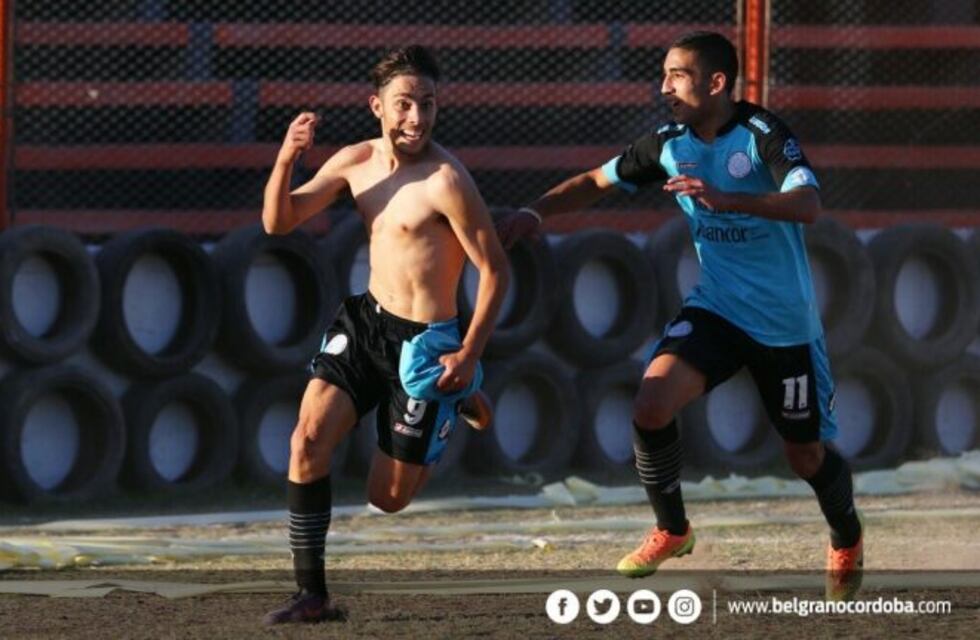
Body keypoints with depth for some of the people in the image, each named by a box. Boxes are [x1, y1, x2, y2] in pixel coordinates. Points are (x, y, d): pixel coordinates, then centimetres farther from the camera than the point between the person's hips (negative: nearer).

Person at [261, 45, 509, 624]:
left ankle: (462, 401, 33)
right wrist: (286, 161, -16)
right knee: (309, 439, -15)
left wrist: (471, 354, -16)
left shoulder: (447, 181, -19)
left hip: (423, 341, -5)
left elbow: (495, 269, -14)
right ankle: (313, 594, -7)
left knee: (389, 497, 3)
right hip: (366, 321, 5)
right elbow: (279, 222, 3)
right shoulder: (356, 162, 0)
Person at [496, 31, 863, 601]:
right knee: (652, 405, -19)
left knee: (807, 453, 6)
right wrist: (534, 213, -7)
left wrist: (726, 200, -47)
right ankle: (671, 531, 3)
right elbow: (598, 182, 10)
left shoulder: (762, 134, -19)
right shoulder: (670, 144, -3)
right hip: (716, 311, 4)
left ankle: (847, 543, 37)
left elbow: (807, 205, -34)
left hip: (785, 324, -4)